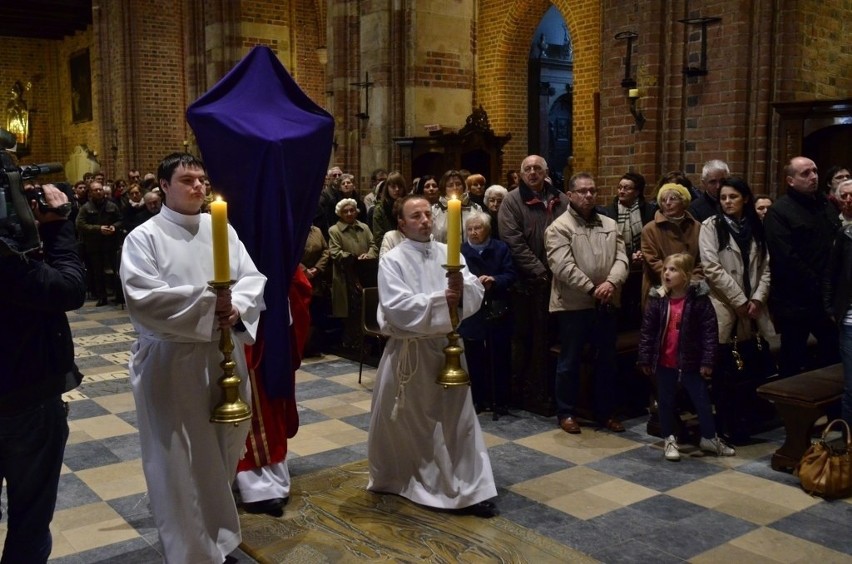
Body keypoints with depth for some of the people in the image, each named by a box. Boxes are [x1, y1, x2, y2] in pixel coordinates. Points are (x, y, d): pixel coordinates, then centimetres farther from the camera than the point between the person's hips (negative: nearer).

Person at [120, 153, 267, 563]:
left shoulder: (222, 229, 9)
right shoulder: (144, 237, -6)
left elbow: (253, 278, 4)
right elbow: (142, 298, -19)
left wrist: (236, 306, -17)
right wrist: (207, 300, -21)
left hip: (224, 357, 5)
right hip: (171, 364, -5)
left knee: (222, 452, 18)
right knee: (180, 461, 3)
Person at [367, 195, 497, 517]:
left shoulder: (449, 253, 3)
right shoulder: (392, 260, -9)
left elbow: (477, 292, -5)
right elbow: (397, 308, -20)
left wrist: (462, 290, -27)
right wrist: (441, 300, -23)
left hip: (445, 347, 3)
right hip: (408, 351, -3)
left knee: (458, 418, 5)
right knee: (399, 422, 12)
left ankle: (471, 490, 12)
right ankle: (393, 479, 36)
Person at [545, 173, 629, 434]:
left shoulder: (610, 224, 11)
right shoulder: (559, 227, -6)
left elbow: (621, 259, 2)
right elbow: (563, 267, -16)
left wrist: (611, 282, -17)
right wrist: (592, 288, -19)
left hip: (606, 304, 5)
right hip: (572, 304, -5)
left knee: (607, 361, 13)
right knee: (569, 361, 5)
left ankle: (606, 411, 26)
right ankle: (566, 412, 17)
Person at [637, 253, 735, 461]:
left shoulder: (699, 299, -11)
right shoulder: (657, 299, -5)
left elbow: (710, 331, -9)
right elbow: (647, 330, -1)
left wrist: (707, 361, -11)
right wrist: (645, 358, -2)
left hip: (690, 362, -2)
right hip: (664, 363, 2)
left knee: (702, 400, 11)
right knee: (666, 402, 12)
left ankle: (709, 438, 30)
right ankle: (670, 440, 28)